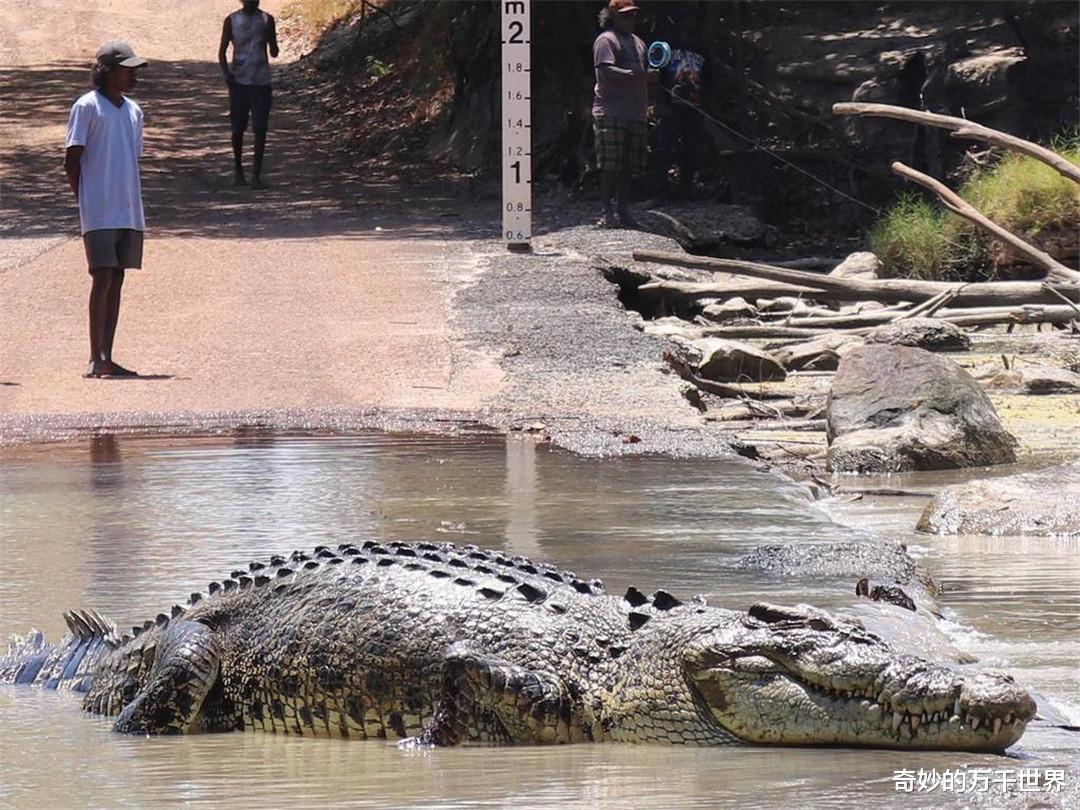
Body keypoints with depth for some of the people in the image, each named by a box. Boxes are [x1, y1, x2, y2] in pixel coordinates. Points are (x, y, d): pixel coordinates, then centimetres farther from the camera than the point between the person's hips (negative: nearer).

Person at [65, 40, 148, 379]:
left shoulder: (133, 111, 15)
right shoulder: (87, 107, -6)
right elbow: (71, 162, -5)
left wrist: (132, 204, 13)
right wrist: (86, 201, -4)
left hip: (129, 212, 7)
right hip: (99, 213, -7)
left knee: (116, 281, 7)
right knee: (103, 278, -12)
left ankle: (106, 358, 10)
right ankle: (95, 358, -11)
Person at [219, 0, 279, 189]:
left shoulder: (267, 20, 3)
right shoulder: (232, 20, 1)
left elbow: (274, 52, 7)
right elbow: (222, 50, 3)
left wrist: (272, 42, -16)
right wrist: (226, 72, -14)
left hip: (261, 81, 0)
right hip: (239, 81, 0)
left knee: (260, 129, -6)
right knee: (238, 128, 6)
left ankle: (256, 174, -2)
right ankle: (238, 169, 24)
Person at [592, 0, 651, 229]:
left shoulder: (638, 42, 22)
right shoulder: (606, 40, -4)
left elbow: (645, 74, 27)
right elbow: (606, 71, -17)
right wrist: (634, 75, -26)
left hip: (635, 113, 8)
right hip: (611, 113, -8)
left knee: (629, 166, 7)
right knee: (610, 166, -7)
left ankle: (623, 210, 11)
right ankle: (608, 212, -6)